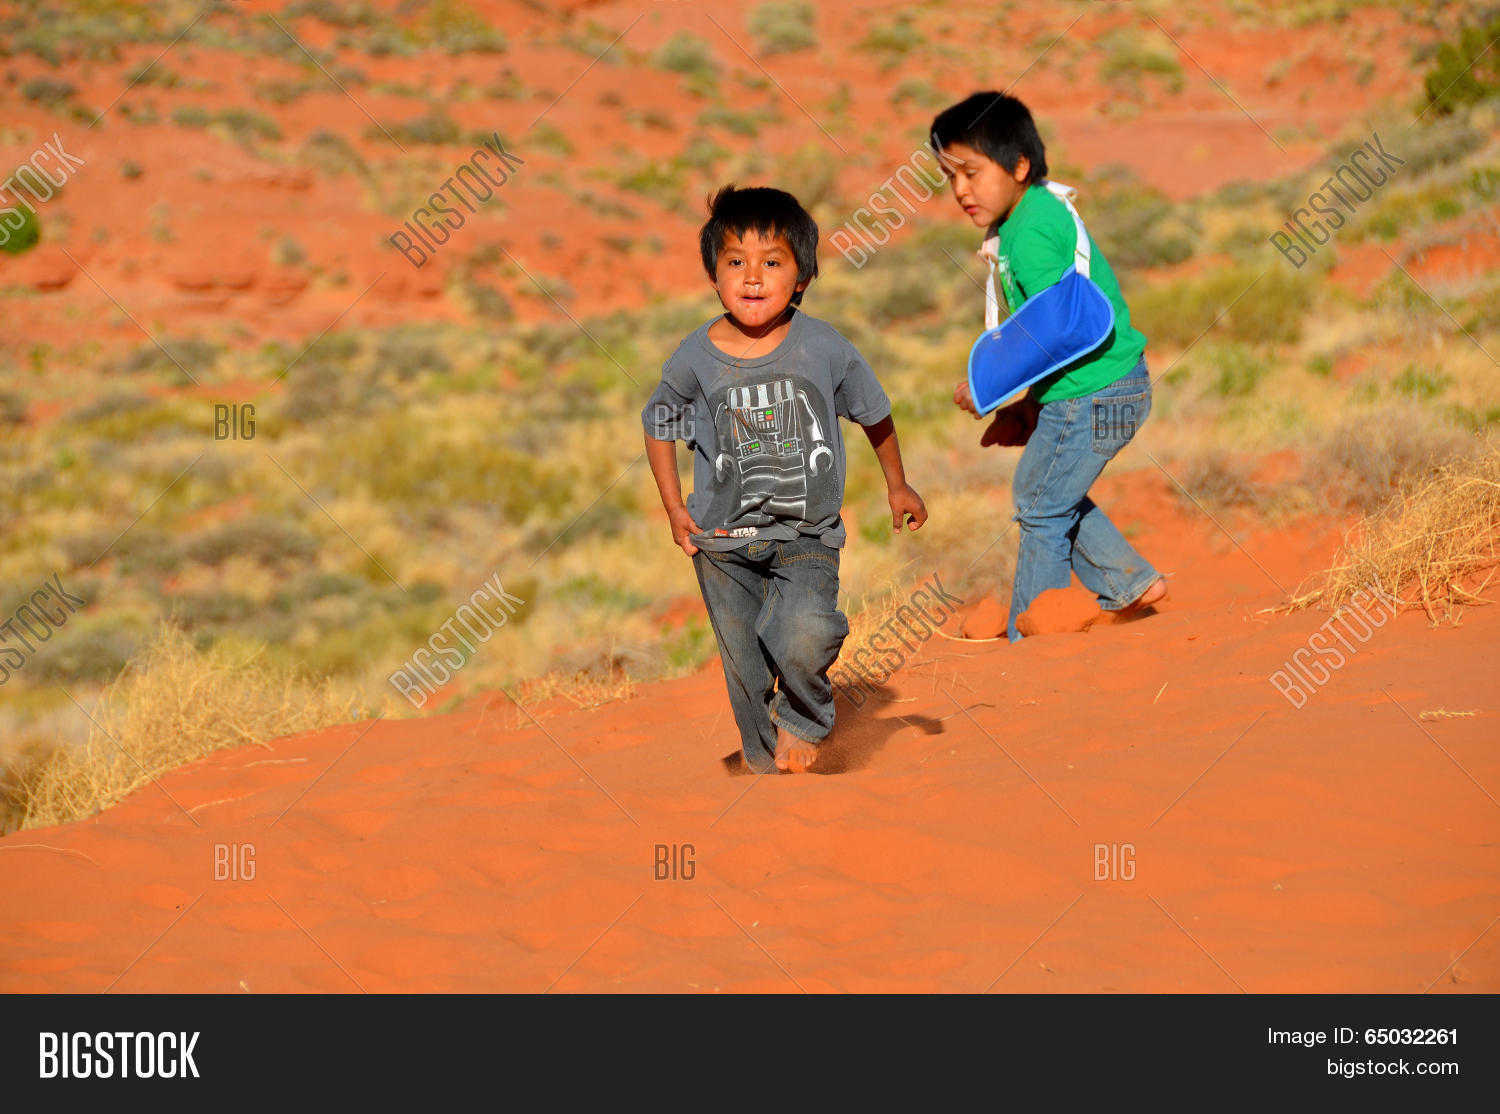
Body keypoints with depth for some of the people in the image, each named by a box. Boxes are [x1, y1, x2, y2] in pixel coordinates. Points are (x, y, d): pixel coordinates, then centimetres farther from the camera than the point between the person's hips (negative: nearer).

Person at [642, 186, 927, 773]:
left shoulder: (824, 347, -10)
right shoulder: (696, 357, -8)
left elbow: (874, 413, 8)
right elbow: (658, 426, 10)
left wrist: (897, 486, 19)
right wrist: (675, 510, 3)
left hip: (807, 535, -2)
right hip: (725, 539, 2)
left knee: (804, 640, -24)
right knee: (745, 668, 8)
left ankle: (803, 719, 7)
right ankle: (767, 760, 31)